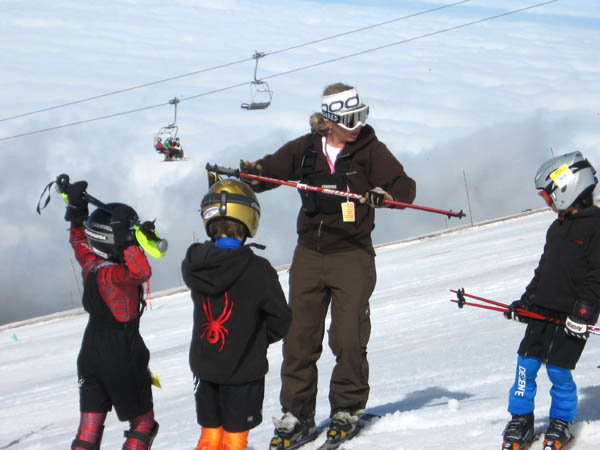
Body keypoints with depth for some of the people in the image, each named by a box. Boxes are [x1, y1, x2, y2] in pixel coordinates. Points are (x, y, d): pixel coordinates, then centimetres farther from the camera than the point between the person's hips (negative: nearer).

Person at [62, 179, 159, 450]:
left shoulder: (89, 263, -4)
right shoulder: (113, 274, -25)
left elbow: (78, 238, 17)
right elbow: (141, 272, -46)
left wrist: (76, 210, 12)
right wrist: (125, 240, -41)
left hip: (91, 355, 7)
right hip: (124, 360, -7)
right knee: (143, 425, 10)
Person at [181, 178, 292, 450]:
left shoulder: (194, 265, -8)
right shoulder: (258, 271, -20)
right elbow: (280, 319, -9)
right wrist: (260, 339, 9)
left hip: (204, 364, 4)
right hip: (243, 367, -4)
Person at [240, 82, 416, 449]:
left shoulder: (370, 149, -2)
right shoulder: (306, 149, 5)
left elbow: (405, 188, -8)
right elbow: (269, 170, 9)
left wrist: (383, 195, -30)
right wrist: (246, 172, -14)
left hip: (352, 256, -2)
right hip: (309, 254, 2)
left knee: (348, 339, -4)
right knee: (299, 338, 1)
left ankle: (347, 410, 15)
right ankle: (297, 416, 10)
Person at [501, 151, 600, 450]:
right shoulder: (557, 228, 15)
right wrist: (526, 300, 19)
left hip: (570, 316, -7)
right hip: (542, 310, 7)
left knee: (559, 370, -4)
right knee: (526, 364, 3)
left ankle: (561, 424, 15)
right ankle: (521, 422, 13)